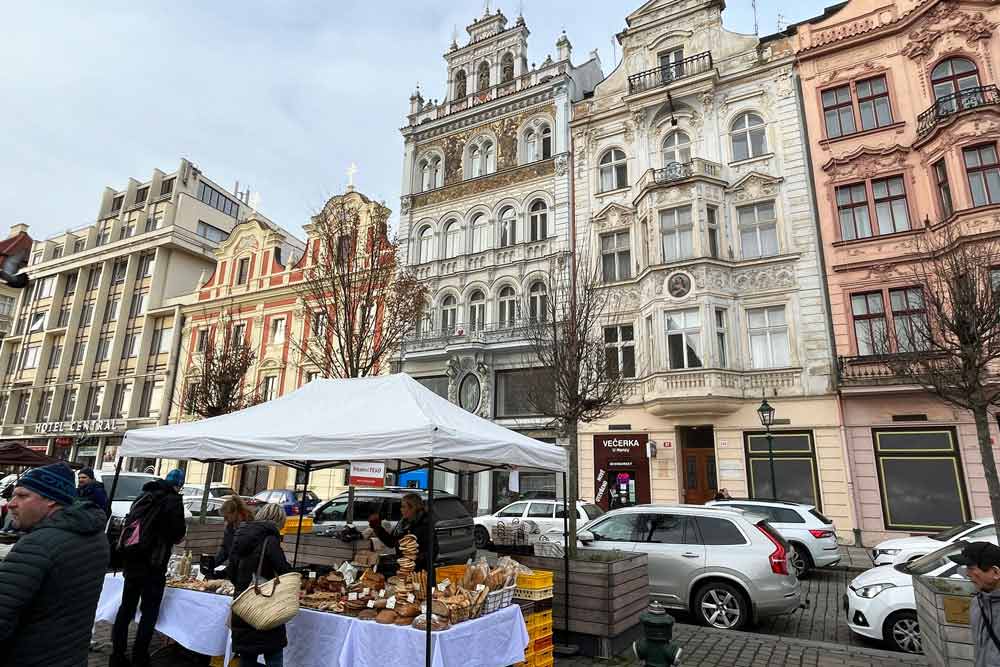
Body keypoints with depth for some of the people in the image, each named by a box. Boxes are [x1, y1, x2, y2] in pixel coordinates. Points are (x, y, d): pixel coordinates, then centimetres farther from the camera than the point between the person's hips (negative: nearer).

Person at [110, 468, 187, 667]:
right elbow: (178, 533, -14)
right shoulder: (173, 500, -12)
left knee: (126, 608, 15)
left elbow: (129, 524, 16)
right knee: (149, 612, 4)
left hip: (131, 562, 7)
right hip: (153, 566, -6)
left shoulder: (143, 496, 9)